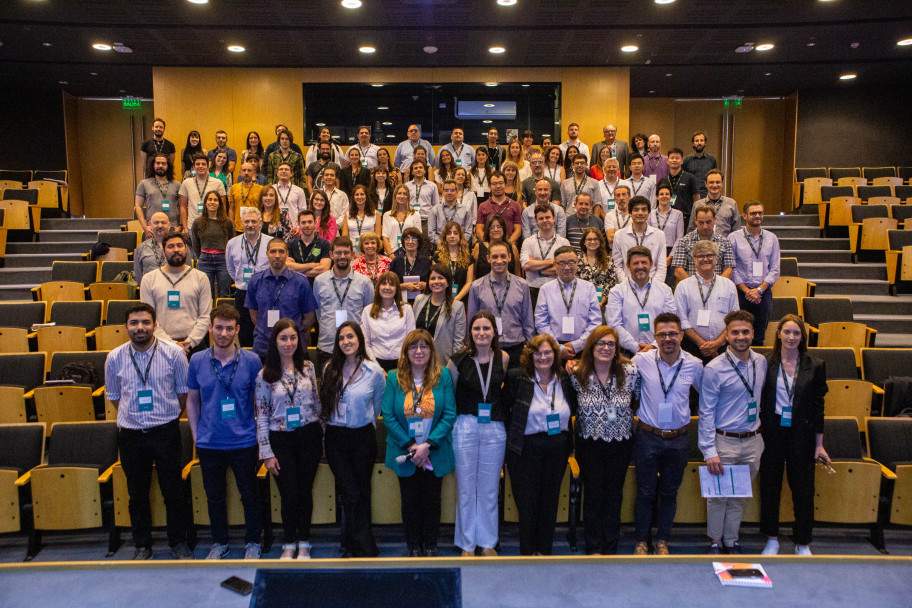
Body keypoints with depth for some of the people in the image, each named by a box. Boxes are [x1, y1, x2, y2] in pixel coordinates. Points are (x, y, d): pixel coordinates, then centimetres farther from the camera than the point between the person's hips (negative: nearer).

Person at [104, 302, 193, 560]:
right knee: (137, 494, 13)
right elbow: (113, 396, 14)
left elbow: (183, 391, 5)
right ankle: (142, 546, 30)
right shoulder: (115, 358, -1)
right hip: (130, 434, 2)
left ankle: (179, 543, 24)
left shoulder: (174, 353, -7)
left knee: (173, 491, 6)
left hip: (166, 432, -2)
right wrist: (132, 417, 12)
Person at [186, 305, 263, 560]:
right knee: (214, 497, 15)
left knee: (249, 495, 10)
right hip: (209, 443, 2)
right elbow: (192, 399, 10)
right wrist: (196, 435, 6)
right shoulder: (197, 361, -1)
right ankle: (219, 543, 35)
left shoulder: (251, 360, -7)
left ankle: (253, 543, 30)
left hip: (244, 442, -2)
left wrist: (261, 437, 0)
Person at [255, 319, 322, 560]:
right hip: (281, 439, -1)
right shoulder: (265, 375, -3)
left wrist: (322, 435, 11)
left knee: (305, 491, 7)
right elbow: (262, 416, -1)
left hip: (309, 436, 1)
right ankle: (289, 544, 22)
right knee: (289, 494, 1)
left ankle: (304, 544, 23)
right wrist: (267, 453, -4)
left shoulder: (308, 367, 3)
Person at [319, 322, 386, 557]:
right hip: (335, 438, 1)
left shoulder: (374, 371, -4)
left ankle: (355, 546, 19)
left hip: (363, 437, -1)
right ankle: (365, 549, 6)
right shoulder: (330, 369, 2)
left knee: (362, 492, 6)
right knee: (351, 494, -3)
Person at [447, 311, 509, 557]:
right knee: (466, 487, 6)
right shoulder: (459, 360, -4)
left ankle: (488, 542, 25)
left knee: (490, 488, 10)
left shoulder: (503, 359, 1)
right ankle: (467, 544, 20)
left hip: (495, 429, 1)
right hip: (466, 427, -1)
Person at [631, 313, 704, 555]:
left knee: (669, 492, 15)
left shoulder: (694, 364, -4)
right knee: (645, 492, 8)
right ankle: (641, 541, 25)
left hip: (678, 440, 2)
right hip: (648, 437, -1)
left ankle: (662, 540, 32)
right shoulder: (642, 360, -8)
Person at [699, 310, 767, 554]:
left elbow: (761, 399, 15)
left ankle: (731, 541, 33)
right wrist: (709, 451, -15)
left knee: (739, 497, 17)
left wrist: (762, 433, 13)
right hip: (725, 441, -4)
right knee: (719, 495, 7)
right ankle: (716, 541, 28)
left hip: (753, 442, 4)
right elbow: (706, 412, -12)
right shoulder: (714, 369, -14)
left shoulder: (761, 362, 2)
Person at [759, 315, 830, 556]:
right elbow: (758, 401, 1)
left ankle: (803, 544, 23)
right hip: (772, 434, 0)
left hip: (801, 435, 0)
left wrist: (819, 444, 1)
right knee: (770, 487, 9)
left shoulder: (815, 366, -1)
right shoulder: (766, 363, -3)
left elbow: (818, 407, 2)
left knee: (803, 490, 7)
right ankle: (772, 540, 25)